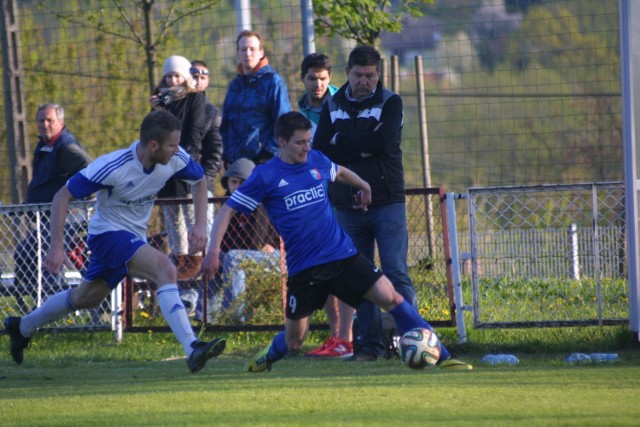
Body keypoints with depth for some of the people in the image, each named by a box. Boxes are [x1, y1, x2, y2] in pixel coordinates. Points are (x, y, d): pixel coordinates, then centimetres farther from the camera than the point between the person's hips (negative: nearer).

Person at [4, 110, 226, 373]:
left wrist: (200, 225, -4)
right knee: (165, 269, -30)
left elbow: (199, 180, 8)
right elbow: (63, 196, -22)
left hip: (135, 237, 7)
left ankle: (22, 327, 45)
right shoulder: (112, 167, -29)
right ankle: (192, 349, -36)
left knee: (86, 298, 23)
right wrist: (56, 247, -27)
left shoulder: (175, 158, -14)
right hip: (108, 233, -7)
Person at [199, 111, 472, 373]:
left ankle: (441, 357, -8)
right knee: (294, 340, 4)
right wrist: (213, 251, -15)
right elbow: (227, 212, -6)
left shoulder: (317, 161, 5)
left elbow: (340, 172, 31)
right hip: (303, 268, -3)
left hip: (343, 255, 3)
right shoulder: (265, 176, -6)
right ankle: (267, 356, 40)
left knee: (391, 298, -12)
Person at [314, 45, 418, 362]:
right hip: (347, 204, 3)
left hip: (387, 202, -3)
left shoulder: (390, 103, 1)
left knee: (396, 272, -10)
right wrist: (364, 146, -10)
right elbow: (320, 152, -1)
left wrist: (343, 141, -6)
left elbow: (386, 142, -16)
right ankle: (369, 344, 10)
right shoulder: (332, 107, 11)